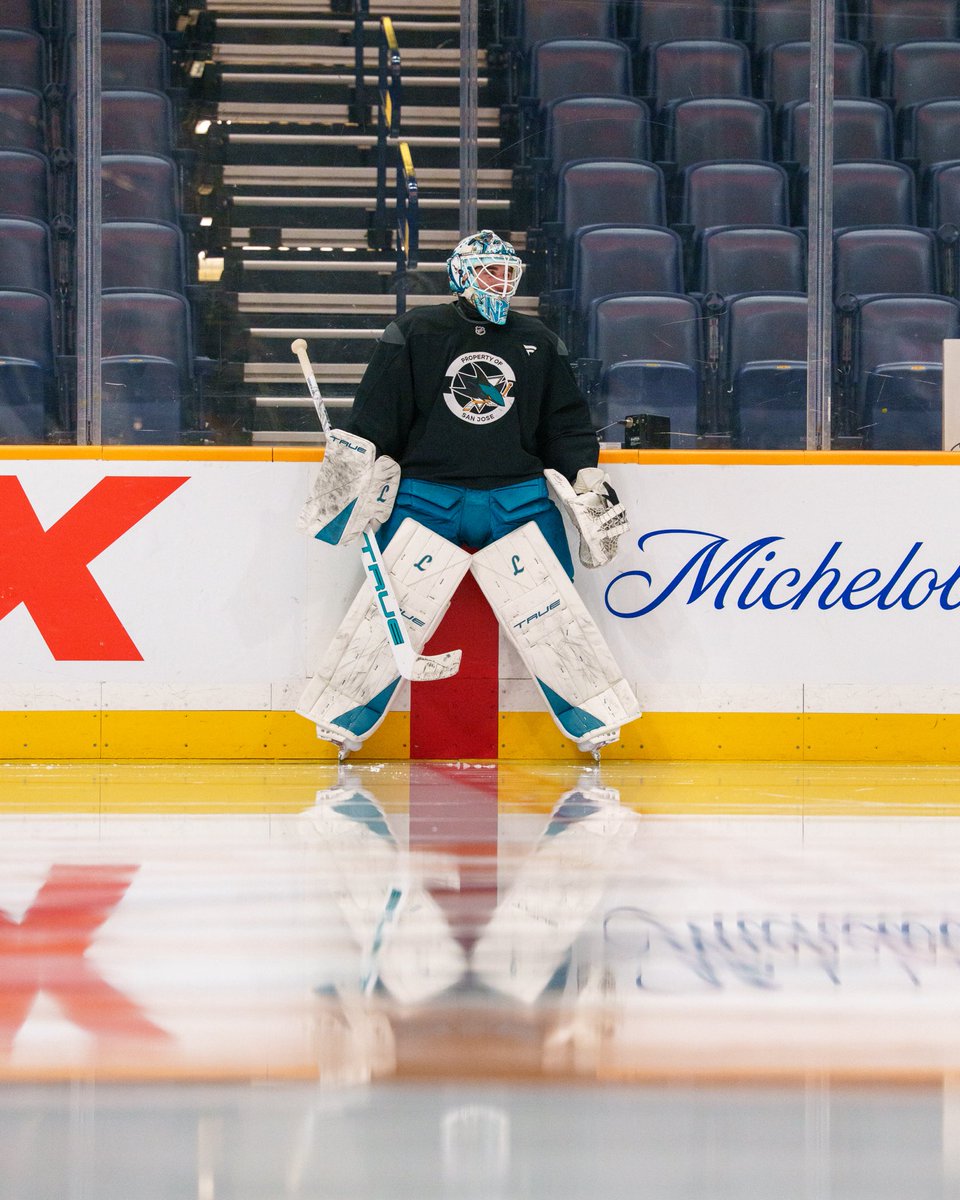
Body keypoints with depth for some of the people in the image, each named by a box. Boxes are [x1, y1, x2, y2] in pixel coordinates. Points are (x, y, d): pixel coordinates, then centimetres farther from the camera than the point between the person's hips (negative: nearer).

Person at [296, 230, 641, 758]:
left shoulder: (539, 343, 12)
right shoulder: (413, 334, 2)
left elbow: (567, 425, 16)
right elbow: (373, 418, 0)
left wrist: (589, 486, 7)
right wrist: (347, 483, -6)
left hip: (519, 500, 2)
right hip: (426, 497, -2)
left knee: (550, 611, -5)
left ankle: (597, 721, 6)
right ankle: (342, 723, 2)